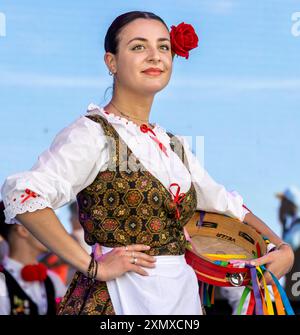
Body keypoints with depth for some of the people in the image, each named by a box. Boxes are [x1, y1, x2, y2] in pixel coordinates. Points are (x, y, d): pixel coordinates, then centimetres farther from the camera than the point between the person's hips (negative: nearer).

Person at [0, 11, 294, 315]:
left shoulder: (174, 146, 12)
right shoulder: (92, 133, -9)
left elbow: (227, 205, 24)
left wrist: (283, 248, 9)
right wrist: (93, 266, -22)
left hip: (181, 295, 7)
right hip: (114, 299, -7)